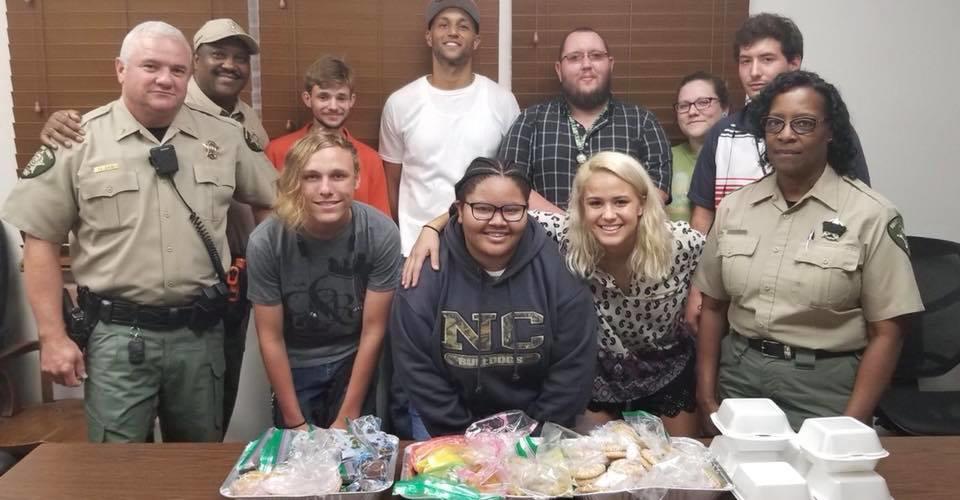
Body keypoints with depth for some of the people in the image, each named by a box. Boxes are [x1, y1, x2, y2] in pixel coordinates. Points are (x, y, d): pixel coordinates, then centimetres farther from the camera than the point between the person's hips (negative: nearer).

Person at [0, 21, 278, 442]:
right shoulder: (78, 140, -4)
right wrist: (52, 336, -5)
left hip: (201, 330, 3)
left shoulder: (222, 137, 3)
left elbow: (269, 201, 15)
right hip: (118, 334, -2)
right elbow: (42, 241, -2)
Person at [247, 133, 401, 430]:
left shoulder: (381, 234, -23)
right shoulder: (265, 242, -23)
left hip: (355, 361, 0)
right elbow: (270, 337, -12)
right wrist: (295, 422, -9)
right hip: (294, 366, 0)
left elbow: (373, 330, -14)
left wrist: (347, 418, -10)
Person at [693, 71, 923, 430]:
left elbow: (886, 333, -8)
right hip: (738, 376, 4)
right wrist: (706, 392, 3)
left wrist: (851, 425, -14)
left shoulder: (870, 215, -8)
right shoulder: (733, 207, 3)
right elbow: (713, 306, 8)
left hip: (823, 383, -3)